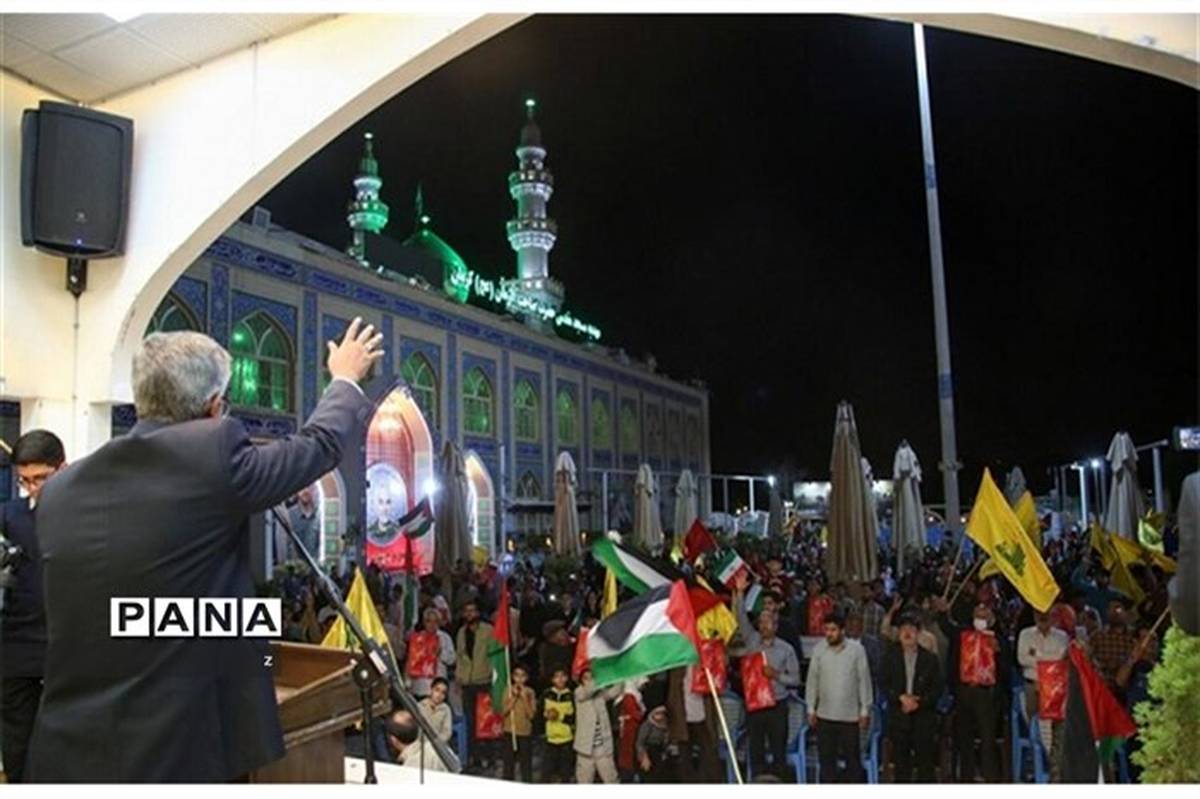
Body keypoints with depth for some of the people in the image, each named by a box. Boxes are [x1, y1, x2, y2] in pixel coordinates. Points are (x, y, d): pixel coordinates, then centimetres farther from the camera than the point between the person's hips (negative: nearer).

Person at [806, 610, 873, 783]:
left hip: (850, 715, -2)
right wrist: (811, 709, 4)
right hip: (824, 715, 2)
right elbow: (812, 680, 4)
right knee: (826, 758, 9)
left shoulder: (857, 650, -6)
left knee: (852, 757, 5)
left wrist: (865, 710, -1)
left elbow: (864, 681, -1)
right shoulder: (818, 650, -1)